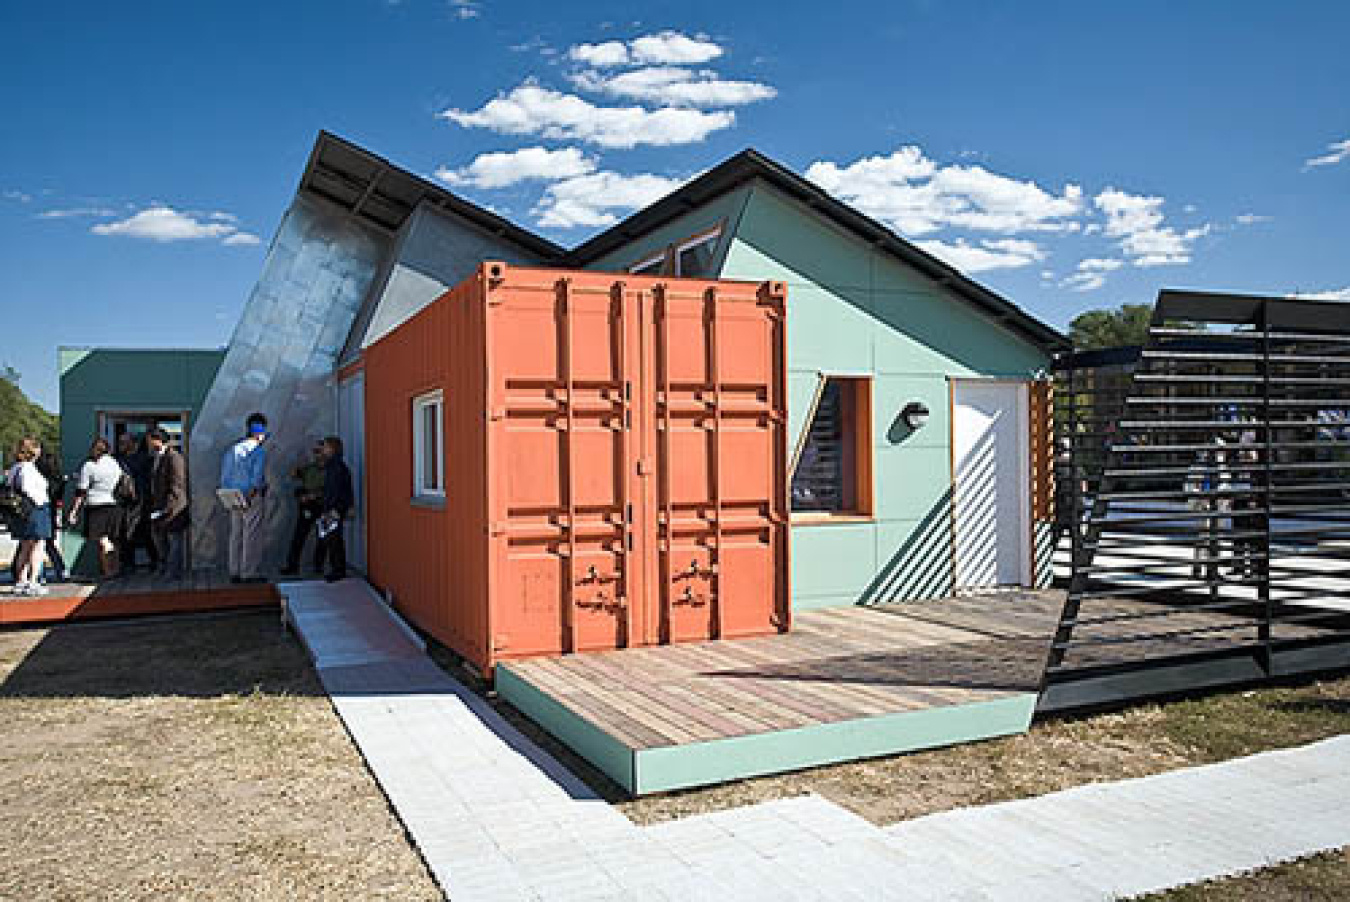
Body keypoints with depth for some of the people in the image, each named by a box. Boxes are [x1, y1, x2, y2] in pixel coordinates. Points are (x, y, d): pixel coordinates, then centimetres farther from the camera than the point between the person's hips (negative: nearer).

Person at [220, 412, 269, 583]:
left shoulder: (233, 448, 9)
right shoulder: (259, 451, -9)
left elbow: (224, 474, 10)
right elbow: (257, 476, -16)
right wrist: (252, 493, -12)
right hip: (253, 497, -6)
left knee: (236, 534, 10)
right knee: (252, 534, -3)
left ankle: (235, 572, 14)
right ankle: (249, 573, -2)